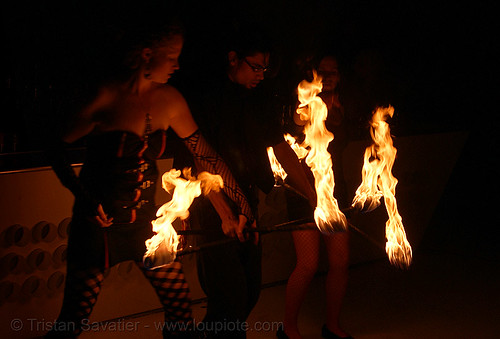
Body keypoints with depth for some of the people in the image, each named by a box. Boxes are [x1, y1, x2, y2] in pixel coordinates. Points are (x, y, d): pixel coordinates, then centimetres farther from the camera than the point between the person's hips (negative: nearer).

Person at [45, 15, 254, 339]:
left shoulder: (169, 99, 0)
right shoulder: (105, 95, -15)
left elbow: (205, 154, 6)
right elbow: (57, 148, -9)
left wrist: (241, 205, 7)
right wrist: (84, 196, -19)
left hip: (145, 218, 5)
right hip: (98, 222, -5)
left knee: (181, 302, 6)